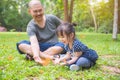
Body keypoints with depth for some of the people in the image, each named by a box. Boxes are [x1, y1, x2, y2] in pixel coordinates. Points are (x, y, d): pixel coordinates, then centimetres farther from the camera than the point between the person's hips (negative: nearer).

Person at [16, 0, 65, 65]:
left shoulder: (51, 18, -5)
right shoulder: (31, 26, -13)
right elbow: (34, 42, -30)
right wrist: (36, 56, -48)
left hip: (53, 47, 1)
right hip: (39, 48, -1)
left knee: (62, 45, -33)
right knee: (20, 44, -25)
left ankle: (31, 55, -36)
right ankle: (47, 56, -40)